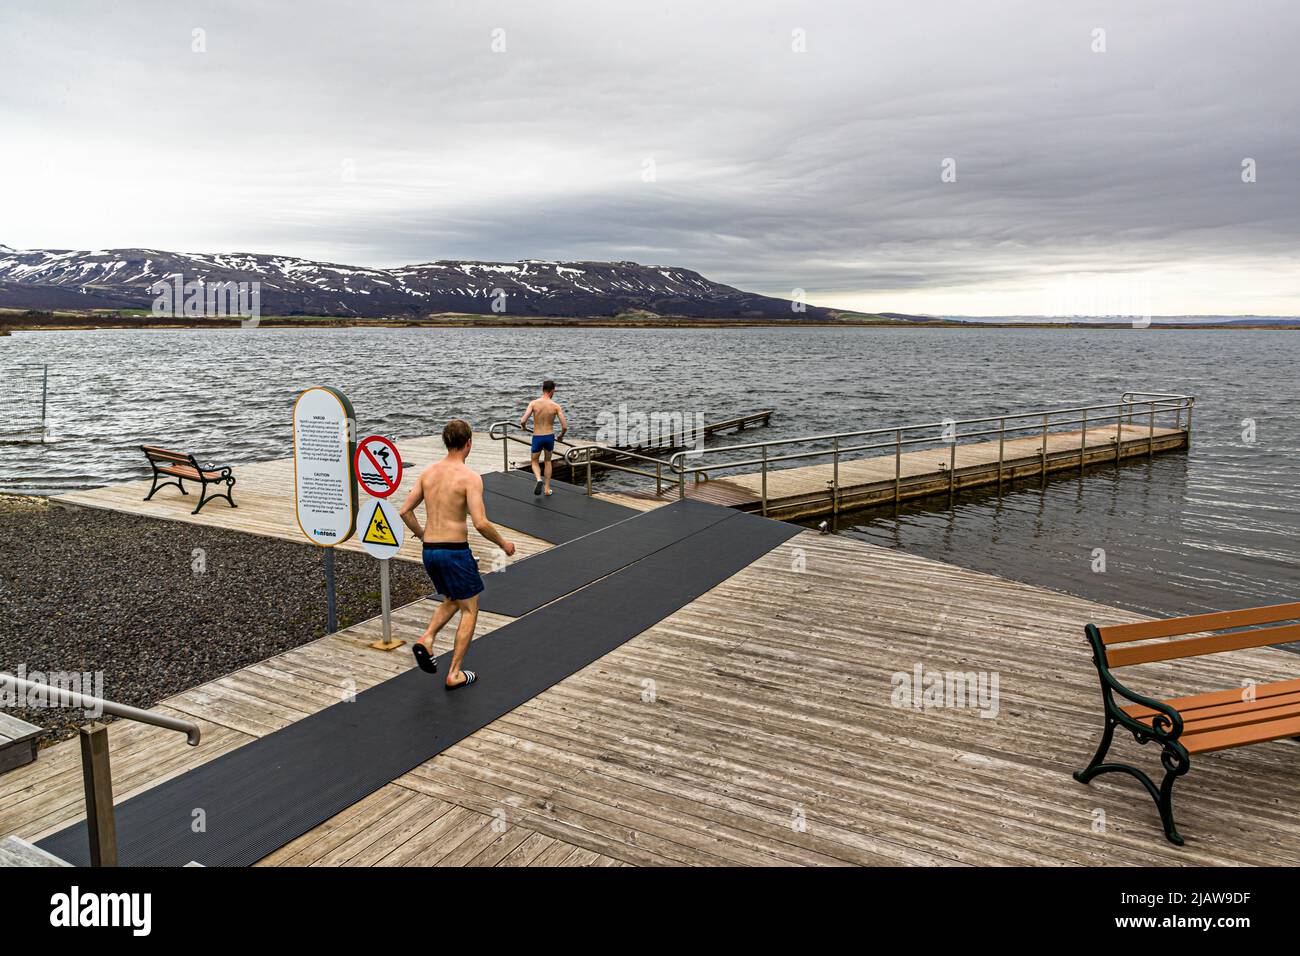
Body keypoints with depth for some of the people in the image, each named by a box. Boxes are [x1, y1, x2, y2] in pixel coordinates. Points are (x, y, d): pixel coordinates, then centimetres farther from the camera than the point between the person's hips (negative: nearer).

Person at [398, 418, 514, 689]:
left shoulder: (428, 472, 6)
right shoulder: (470, 477, -14)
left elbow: (405, 510, 8)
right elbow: (480, 523, -21)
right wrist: (503, 543, -4)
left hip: (430, 551, 6)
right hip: (455, 552, -6)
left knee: (451, 602, 27)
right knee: (469, 610, 10)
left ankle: (426, 640, 3)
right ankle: (455, 674, 10)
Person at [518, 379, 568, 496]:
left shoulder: (533, 403, -9)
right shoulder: (556, 406, -7)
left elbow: (523, 421, -16)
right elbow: (565, 426, -10)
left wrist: (523, 426, 9)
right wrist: (561, 436, 12)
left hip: (537, 438, -1)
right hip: (550, 437, 1)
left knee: (535, 462, 20)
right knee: (548, 461, 25)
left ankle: (539, 479, -11)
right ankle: (547, 489, 24)